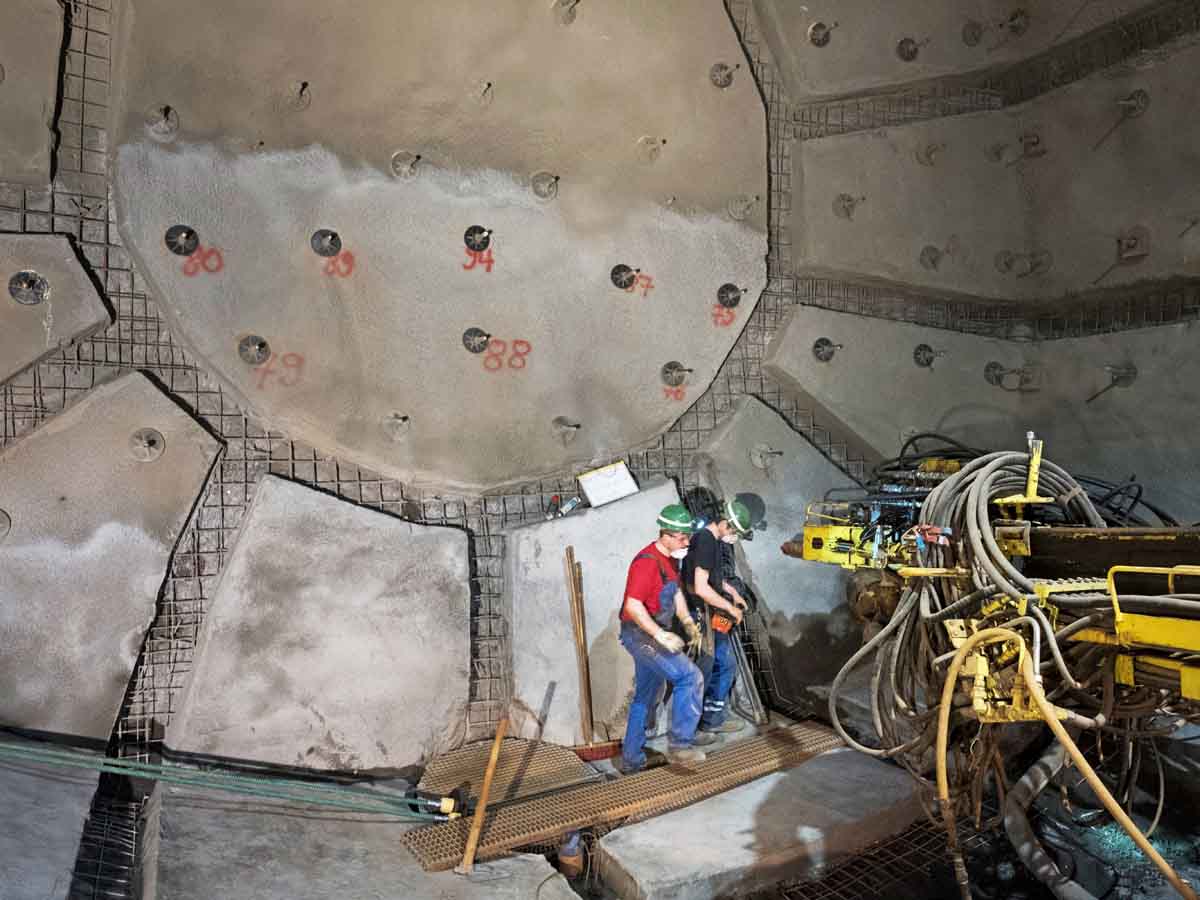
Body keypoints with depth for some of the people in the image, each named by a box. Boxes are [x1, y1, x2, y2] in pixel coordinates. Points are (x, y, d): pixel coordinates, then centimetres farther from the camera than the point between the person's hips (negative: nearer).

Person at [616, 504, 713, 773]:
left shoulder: (671, 558, 10)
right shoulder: (647, 561, -21)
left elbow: (676, 592, 23)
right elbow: (633, 605, -27)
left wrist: (688, 622, 9)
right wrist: (660, 634, -30)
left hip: (653, 635, 10)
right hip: (641, 634, -10)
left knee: (644, 698, 16)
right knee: (689, 677, -17)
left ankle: (631, 759, 25)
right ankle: (679, 744, -10)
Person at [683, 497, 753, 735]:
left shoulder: (713, 540, 10)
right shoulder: (705, 541, -21)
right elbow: (701, 588, -27)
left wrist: (732, 591, 14)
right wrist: (730, 608, -17)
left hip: (712, 616, 10)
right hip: (701, 616, -10)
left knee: (726, 664, 15)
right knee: (703, 672, 1)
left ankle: (715, 717, 25)